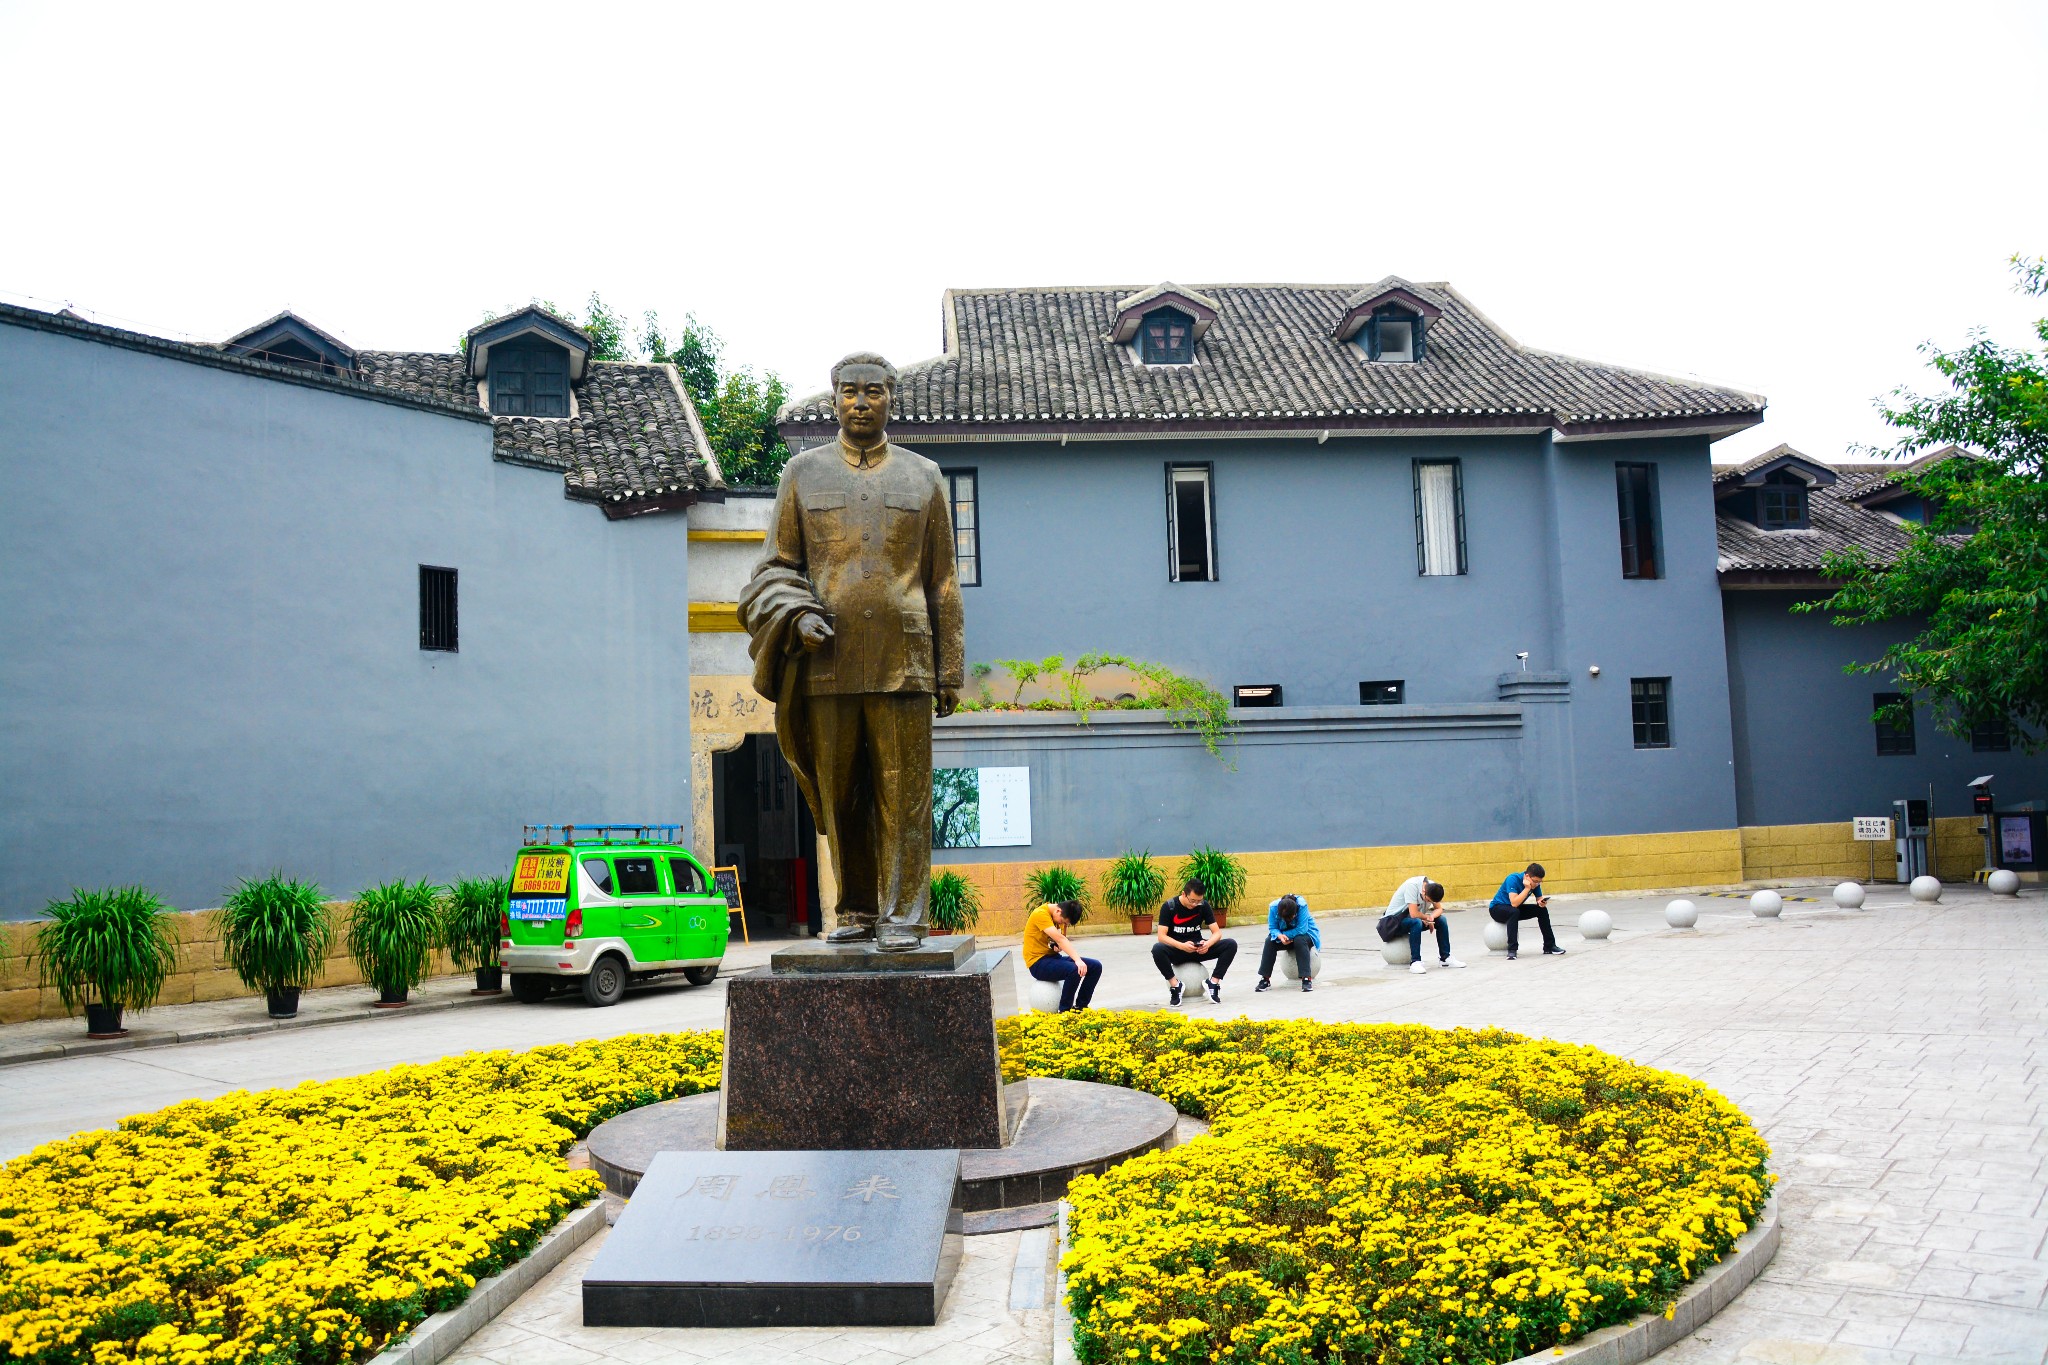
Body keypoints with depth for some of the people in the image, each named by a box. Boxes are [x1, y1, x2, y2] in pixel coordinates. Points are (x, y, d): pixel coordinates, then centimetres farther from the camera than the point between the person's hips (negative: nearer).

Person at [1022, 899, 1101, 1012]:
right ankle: (1064, 1011, -19)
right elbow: (1059, 938, -31)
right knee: (1074, 970, -33)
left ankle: (1080, 1006, 6)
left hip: (1054, 957, 9)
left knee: (1095, 966, -3)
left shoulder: (1061, 916, 7)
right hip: (1038, 963, -9)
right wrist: (1078, 960, -40)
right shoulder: (1041, 914, -20)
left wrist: (1059, 947, -8)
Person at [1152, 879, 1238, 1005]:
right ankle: (1174, 985, -23)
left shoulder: (1204, 905, -5)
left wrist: (1208, 944, -28)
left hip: (1199, 949, 3)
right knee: (1157, 949, -37)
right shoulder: (1169, 907, -13)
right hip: (1177, 950, -3)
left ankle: (1214, 982, -17)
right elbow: (1161, 936, -19)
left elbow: (1217, 933, -5)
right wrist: (1182, 946, -36)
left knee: (1231, 944, -20)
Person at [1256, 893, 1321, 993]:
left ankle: (1306, 979, -35)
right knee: (1269, 941, -25)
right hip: (1284, 934, 3)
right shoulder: (1273, 907, -25)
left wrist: (1285, 935, -30)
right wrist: (1279, 936, -39)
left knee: (1300, 940, -37)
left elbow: (1301, 930, -33)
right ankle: (1265, 979, -19)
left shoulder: (1302, 906, -33)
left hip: (1305, 933, -3)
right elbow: (1272, 928, -19)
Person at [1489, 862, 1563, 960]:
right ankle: (1512, 950, -36)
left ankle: (1549, 946, 0)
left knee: (1542, 910, -9)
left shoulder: (1535, 883, -10)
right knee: (1514, 912, -38)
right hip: (1497, 908, -7)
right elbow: (1514, 903, -37)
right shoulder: (1513, 879, -30)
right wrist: (1527, 888, -36)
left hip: (1515, 909, 7)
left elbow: (1539, 899, -1)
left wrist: (1542, 902, -24)